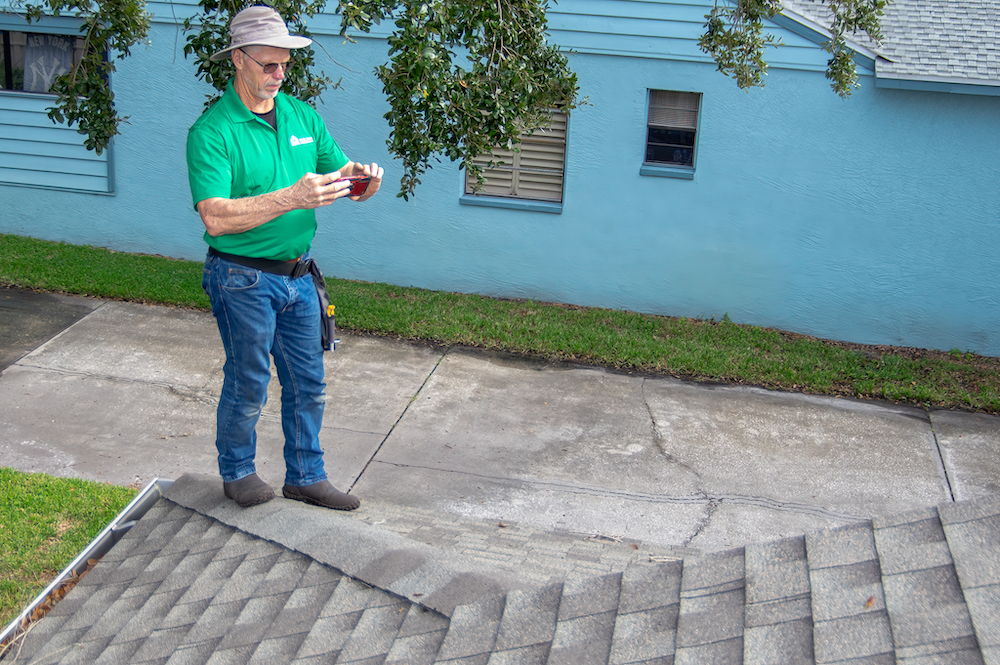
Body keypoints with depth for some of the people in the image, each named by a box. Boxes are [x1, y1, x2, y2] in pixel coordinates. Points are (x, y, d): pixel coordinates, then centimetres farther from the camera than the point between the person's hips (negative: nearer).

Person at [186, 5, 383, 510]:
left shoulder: (303, 117, 5)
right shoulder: (212, 131, -14)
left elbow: (341, 174, 9)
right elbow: (215, 217, -25)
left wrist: (364, 179, -17)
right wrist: (291, 198, -34)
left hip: (297, 275, 6)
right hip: (244, 281, -6)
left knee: (308, 383, 14)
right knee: (248, 386, 8)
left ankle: (305, 476, 30)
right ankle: (237, 473, 31)